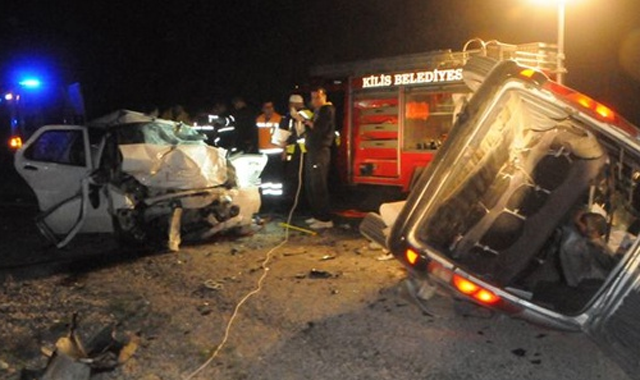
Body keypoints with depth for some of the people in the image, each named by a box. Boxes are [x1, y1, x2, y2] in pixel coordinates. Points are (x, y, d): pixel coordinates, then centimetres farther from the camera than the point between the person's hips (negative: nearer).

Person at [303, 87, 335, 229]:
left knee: (318, 186, -10)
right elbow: (312, 128, 16)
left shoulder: (328, 110, -7)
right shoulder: (317, 111, 21)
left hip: (320, 151, -10)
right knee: (310, 185, 12)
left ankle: (325, 219, -5)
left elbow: (319, 129, -18)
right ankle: (317, 215, 21)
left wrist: (308, 122, -6)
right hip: (312, 150, 10)